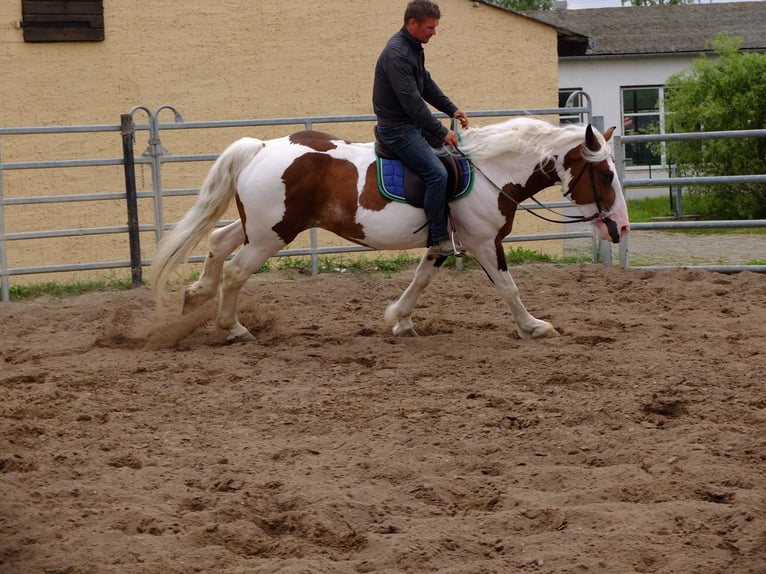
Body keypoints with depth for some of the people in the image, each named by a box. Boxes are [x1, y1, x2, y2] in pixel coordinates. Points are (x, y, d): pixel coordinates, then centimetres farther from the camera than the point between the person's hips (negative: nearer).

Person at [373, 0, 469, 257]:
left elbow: (427, 85, 18)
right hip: (397, 128, -11)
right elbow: (412, 101, -26)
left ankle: (450, 222, 25)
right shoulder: (397, 55, -24)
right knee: (437, 174, -20)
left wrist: (452, 110, 7)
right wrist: (442, 132, -21)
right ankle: (439, 240, -14)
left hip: (413, 122, 11)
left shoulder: (413, 48, 7)